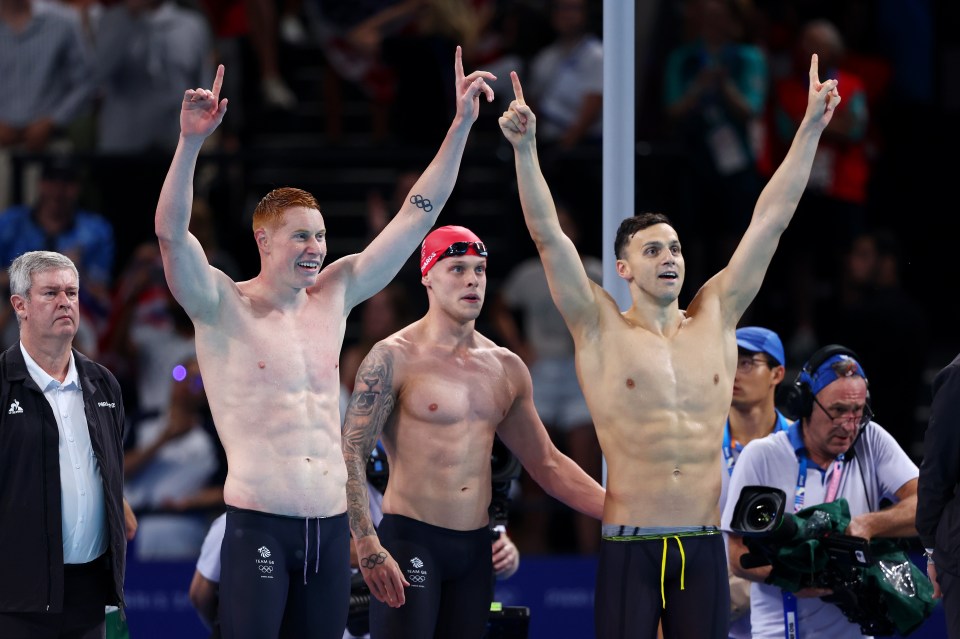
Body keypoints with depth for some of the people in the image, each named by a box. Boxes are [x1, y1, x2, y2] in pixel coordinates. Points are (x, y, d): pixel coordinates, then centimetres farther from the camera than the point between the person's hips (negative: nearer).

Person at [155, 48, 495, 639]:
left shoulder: (333, 296, 11)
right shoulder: (222, 306, -2)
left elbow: (416, 216, 13)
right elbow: (172, 233, -18)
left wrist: (462, 125, 8)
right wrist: (191, 141, -31)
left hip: (331, 523, 5)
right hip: (260, 523, -5)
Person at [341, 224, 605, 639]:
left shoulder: (507, 368, 12)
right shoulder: (396, 358, -6)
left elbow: (547, 464, 19)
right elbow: (351, 453, -11)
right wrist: (367, 545, -22)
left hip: (475, 547, 6)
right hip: (411, 541, -6)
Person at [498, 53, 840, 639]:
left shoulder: (715, 318, 10)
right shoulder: (601, 330, 2)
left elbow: (771, 219, 9)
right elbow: (548, 235, -6)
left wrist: (811, 128, 6)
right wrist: (525, 147, -15)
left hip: (703, 546, 3)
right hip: (630, 547, -3)